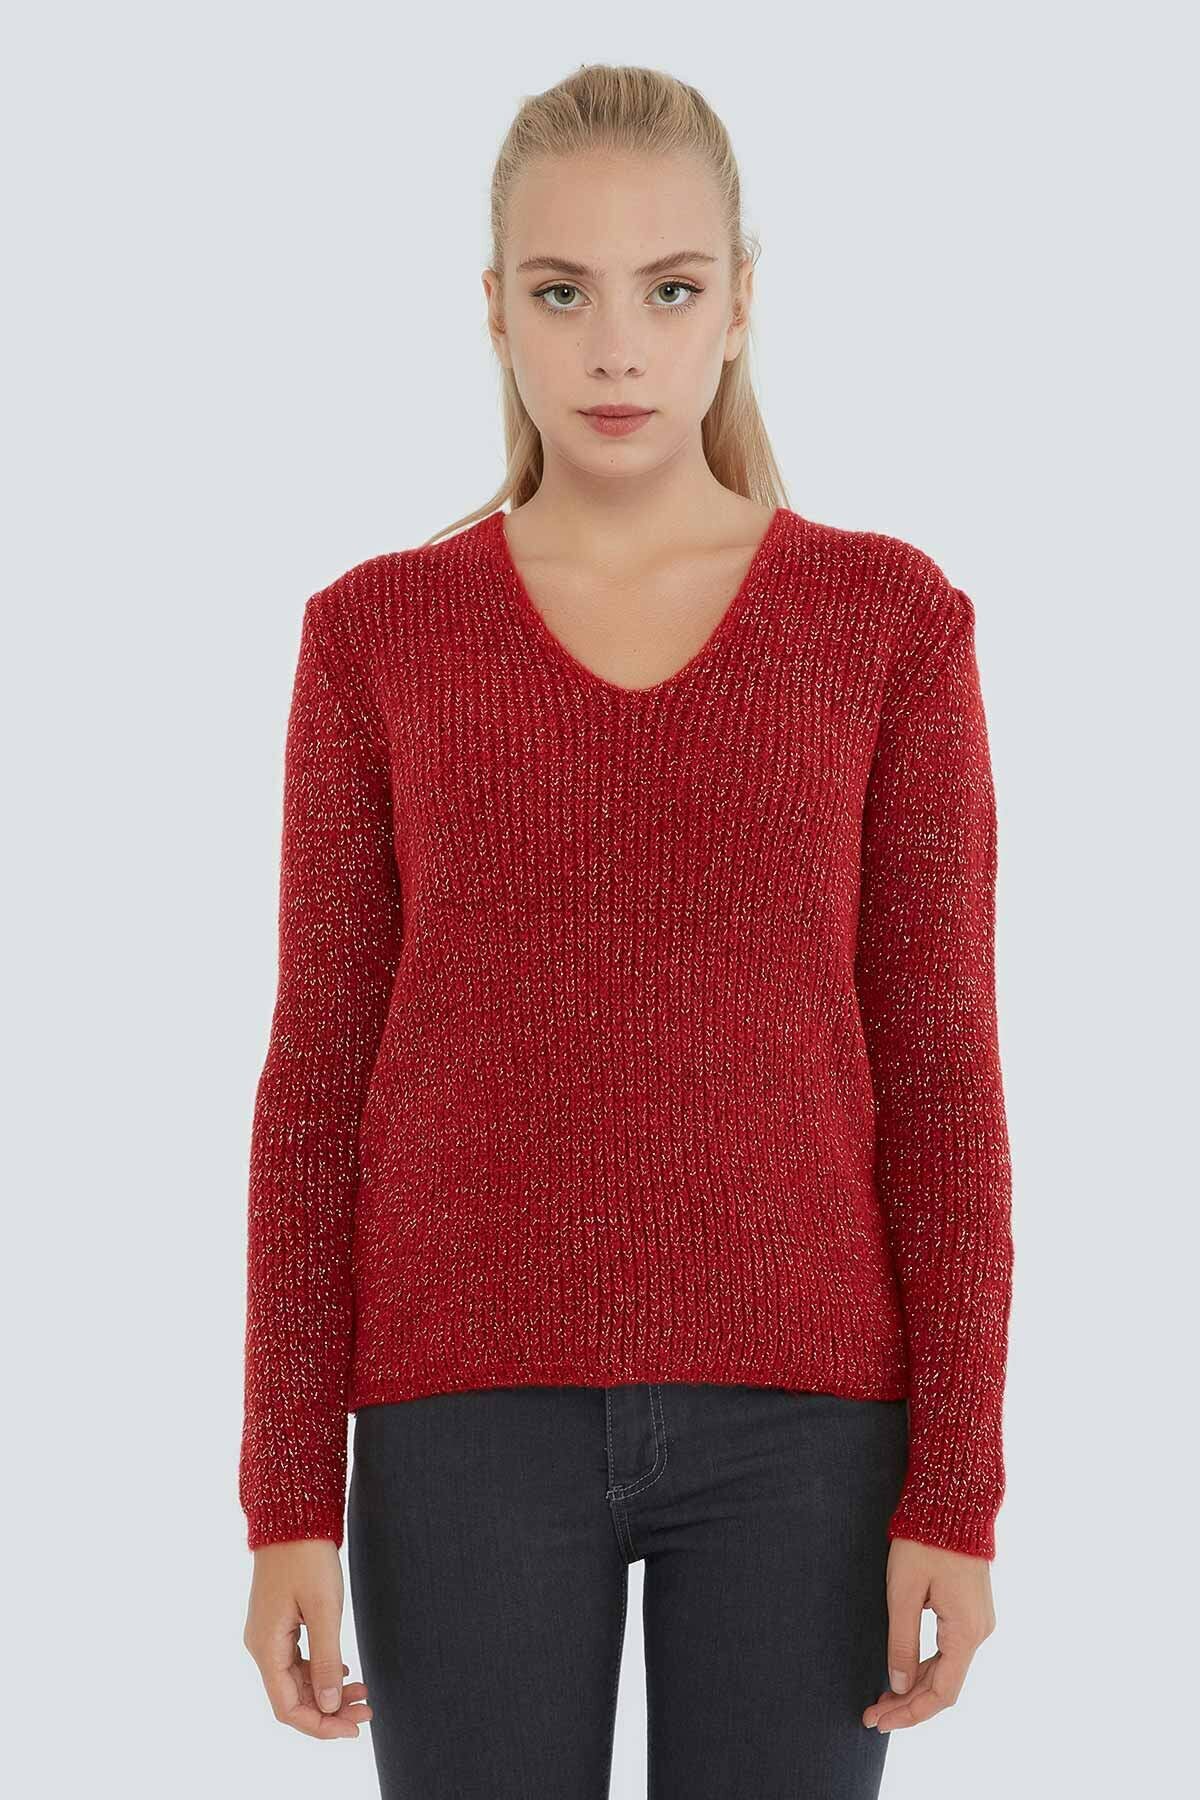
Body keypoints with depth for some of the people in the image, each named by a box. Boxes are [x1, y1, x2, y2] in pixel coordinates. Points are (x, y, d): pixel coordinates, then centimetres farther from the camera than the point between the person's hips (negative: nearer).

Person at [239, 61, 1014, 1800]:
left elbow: (939, 1059, 0)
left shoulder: (888, 616, 1)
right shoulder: (378, 636, 3)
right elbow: (323, 1071, 3)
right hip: (475, 1406, 0)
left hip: (795, 1404, 0)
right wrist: (287, 1497, -2)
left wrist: (958, 1482, -5)